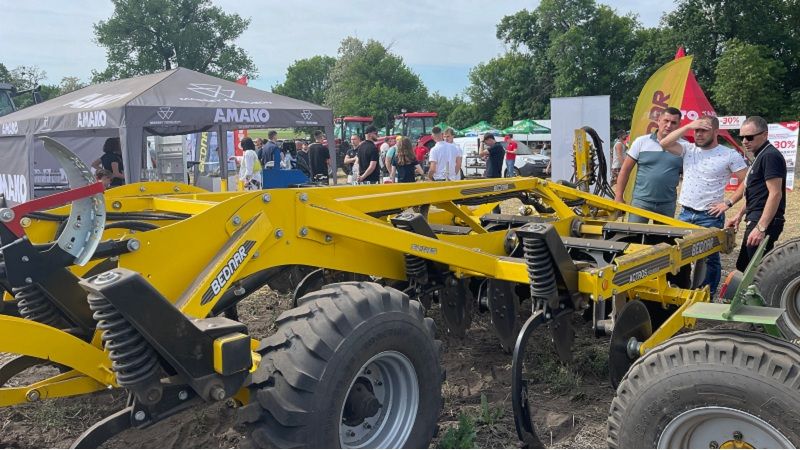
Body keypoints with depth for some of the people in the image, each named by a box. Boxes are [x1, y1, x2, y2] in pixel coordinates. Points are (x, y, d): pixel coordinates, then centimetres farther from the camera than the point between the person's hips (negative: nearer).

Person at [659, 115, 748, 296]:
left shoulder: (730, 155, -5)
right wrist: (688, 126, -12)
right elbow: (663, 143, -10)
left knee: (710, 259, 7)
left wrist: (728, 203, -10)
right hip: (685, 214, 4)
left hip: (711, 217, -4)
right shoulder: (688, 149, 4)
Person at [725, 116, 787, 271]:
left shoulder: (770, 156, -16)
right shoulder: (760, 156, 16)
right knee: (744, 267, 17)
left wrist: (761, 227, -26)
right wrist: (740, 215, 21)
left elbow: (775, 194, -23)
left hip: (764, 223, -10)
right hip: (755, 220, 10)